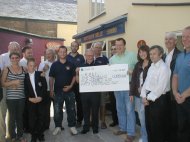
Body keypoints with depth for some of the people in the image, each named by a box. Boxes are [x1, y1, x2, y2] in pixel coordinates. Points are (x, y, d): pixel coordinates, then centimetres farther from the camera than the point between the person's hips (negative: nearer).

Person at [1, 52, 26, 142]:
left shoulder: (23, 69, 5)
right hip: (11, 97, -2)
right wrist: (13, 82, -15)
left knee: (20, 117, 12)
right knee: (12, 117, 4)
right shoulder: (6, 69, -1)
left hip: (21, 97, 2)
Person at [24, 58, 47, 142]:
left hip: (40, 99, 0)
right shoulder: (25, 76, 4)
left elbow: (45, 87, -2)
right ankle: (33, 135, 15)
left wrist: (41, 97, -12)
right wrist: (29, 98, -12)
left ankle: (40, 134, 18)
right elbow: (25, 90, 1)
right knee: (32, 118, 1)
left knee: (41, 117, 4)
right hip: (30, 101, 0)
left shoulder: (40, 74, 3)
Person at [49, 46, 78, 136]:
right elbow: (51, 78, 3)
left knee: (71, 110, 6)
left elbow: (74, 77, 4)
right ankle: (58, 126, 21)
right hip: (58, 91, 0)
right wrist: (51, 89, -5)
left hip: (69, 91, 0)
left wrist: (70, 86, -10)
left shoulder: (71, 65, 2)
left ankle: (72, 126, 17)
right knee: (57, 110, 8)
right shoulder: (54, 65, 2)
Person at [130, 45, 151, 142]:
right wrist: (131, 93, 5)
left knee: (146, 117, 3)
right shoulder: (138, 64, 10)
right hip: (138, 95, 5)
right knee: (141, 117, 15)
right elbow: (133, 79, 9)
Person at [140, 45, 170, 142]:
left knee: (157, 126, 4)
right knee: (148, 124, 16)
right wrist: (144, 96, 0)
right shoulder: (151, 67, 13)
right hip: (148, 99, 8)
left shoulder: (164, 68, -14)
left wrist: (149, 98, -12)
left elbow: (160, 88, -19)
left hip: (158, 100, -8)